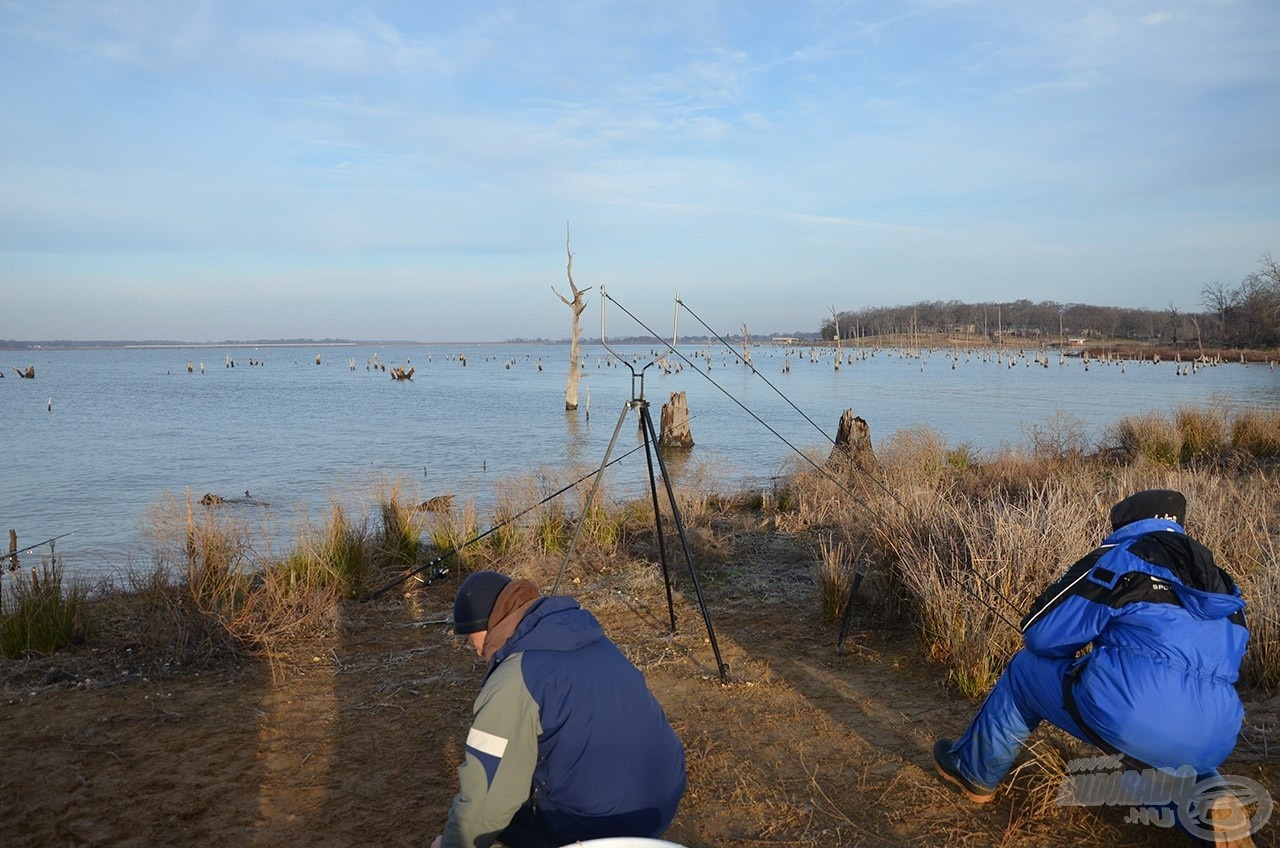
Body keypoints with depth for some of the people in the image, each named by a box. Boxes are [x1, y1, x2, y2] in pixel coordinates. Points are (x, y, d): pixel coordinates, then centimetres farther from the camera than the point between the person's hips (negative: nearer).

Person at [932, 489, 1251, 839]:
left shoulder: (1121, 558, 2)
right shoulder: (1219, 583, 20)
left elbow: (1039, 635, 2)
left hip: (1126, 720, -6)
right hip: (1206, 751, 6)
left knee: (1026, 670, 19)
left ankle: (975, 773, 32)